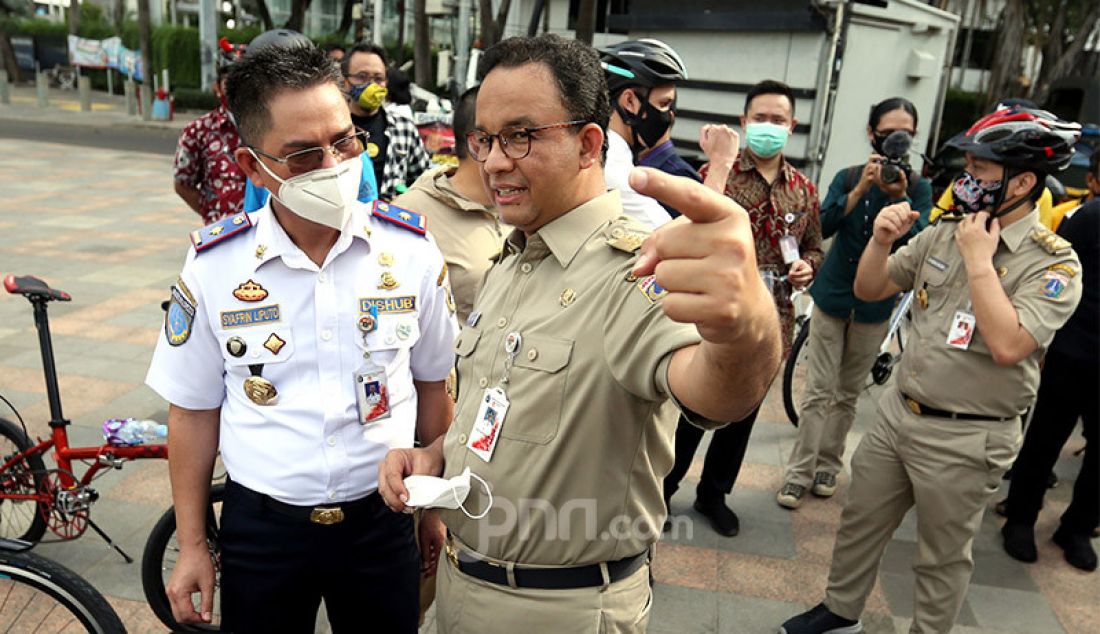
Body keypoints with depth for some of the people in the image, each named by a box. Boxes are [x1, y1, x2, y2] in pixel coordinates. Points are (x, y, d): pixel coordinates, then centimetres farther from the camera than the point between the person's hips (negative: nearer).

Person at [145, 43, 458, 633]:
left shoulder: (411, 248, -10)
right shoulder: (213, 264, -10)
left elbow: (431, 387, 1)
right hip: (259, 525, 0)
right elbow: (194, 411, 0)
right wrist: (191, 545, 4)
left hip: (382, 519, 0)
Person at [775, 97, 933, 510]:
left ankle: (828, 465, 27)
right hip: (833, 296, 0)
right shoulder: (848, 177, -1)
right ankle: (799, 473, 6)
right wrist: (861, 189, -27)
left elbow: (917, 244, -16)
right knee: (819, 392, -1)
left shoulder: (918, 188, -3)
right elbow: (824, 226, -16)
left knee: (848, 395, 12)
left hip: (874, 306, 1)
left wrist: (899, 197, -29)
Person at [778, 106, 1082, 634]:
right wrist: (881, 241, -12)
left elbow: (1007, 346, -28)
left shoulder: (1053, 264, -14)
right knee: (859, 521, 19)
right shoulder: (943, 233, 3)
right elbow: (869, 290, 6)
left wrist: (979, 259, -22)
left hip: (964, 439, -6)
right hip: (897, 412, 6)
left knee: (942, 558, 13)